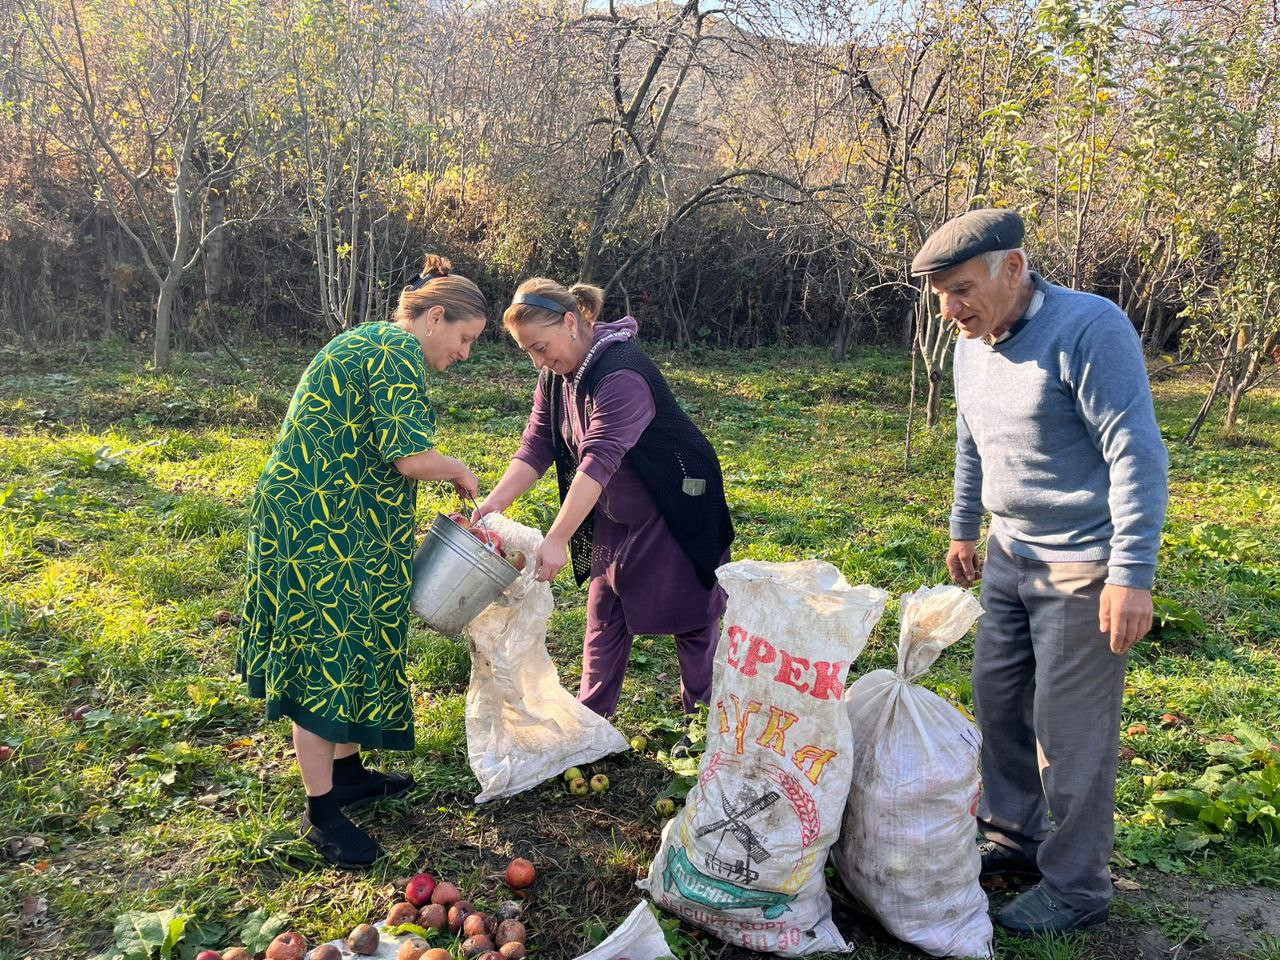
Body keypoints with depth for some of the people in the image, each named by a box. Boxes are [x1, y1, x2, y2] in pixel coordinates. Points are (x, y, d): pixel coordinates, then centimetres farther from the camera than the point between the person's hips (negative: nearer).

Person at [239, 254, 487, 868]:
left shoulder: (371, 341, 18)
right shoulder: (400, 354, -16)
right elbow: (412, 458, -24)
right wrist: (460, 472, -5)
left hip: (309, 513, 11)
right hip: (320, 528, -11)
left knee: (346, 646, 18)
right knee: (324, 657, -2)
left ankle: (347, 772, 32)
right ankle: (321, 812, 10)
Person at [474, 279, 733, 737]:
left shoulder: (621, 374, -31)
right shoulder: (556, 377, -3)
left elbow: (599, 461, -38)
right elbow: (536, 447, -5)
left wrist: (556, 540, -42)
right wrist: (493, 503, -19)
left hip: (676, 510, -8)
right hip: (614, 517, 8)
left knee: (693, 617, 4)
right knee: (604, 614, 12)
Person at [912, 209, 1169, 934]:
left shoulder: (1089, 329, -20)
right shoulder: (973, 346, 4)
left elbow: (1138, 455, -22)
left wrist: (1133, 574, -25)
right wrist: (964, 530, 25)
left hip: (1084, 566, -8)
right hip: (1011, 555, 8)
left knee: (1071, 729, 0)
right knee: (999, 699, 15)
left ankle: (1076, 889, 18)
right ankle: (1016, 836, 35)